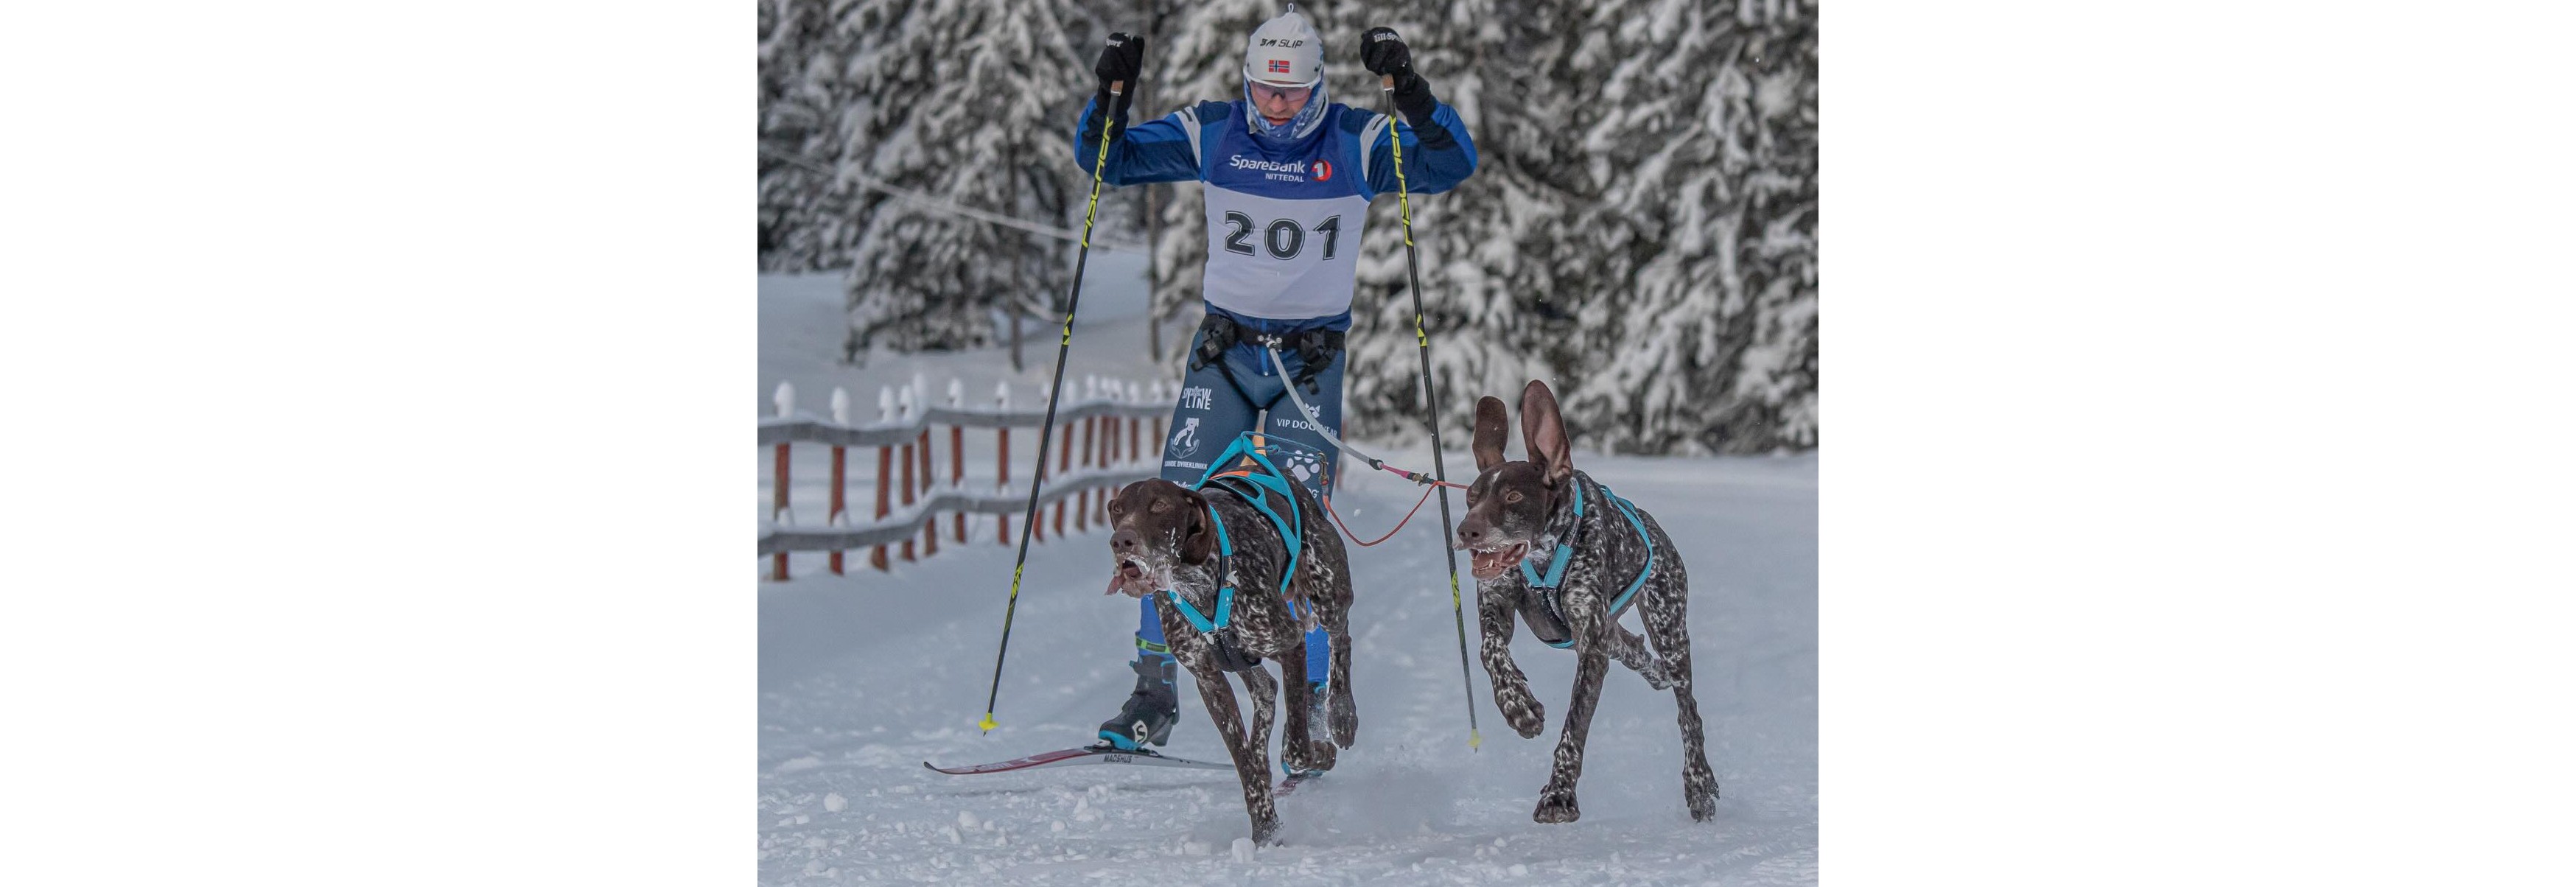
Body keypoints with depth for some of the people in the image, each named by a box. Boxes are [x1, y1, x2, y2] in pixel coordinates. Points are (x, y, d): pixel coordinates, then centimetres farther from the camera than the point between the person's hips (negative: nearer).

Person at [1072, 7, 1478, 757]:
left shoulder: (1356, 143, -7)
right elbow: (1106, 160, 3)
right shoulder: (1211, 133, -2)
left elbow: (1454, 165, -18)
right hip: (1225, 348, 2)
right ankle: (1154, 697, 1)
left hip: (1312, 358, -2)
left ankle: (1316, 705, 1)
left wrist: (1409, 90, -32)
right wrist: (1110, 96, -16)